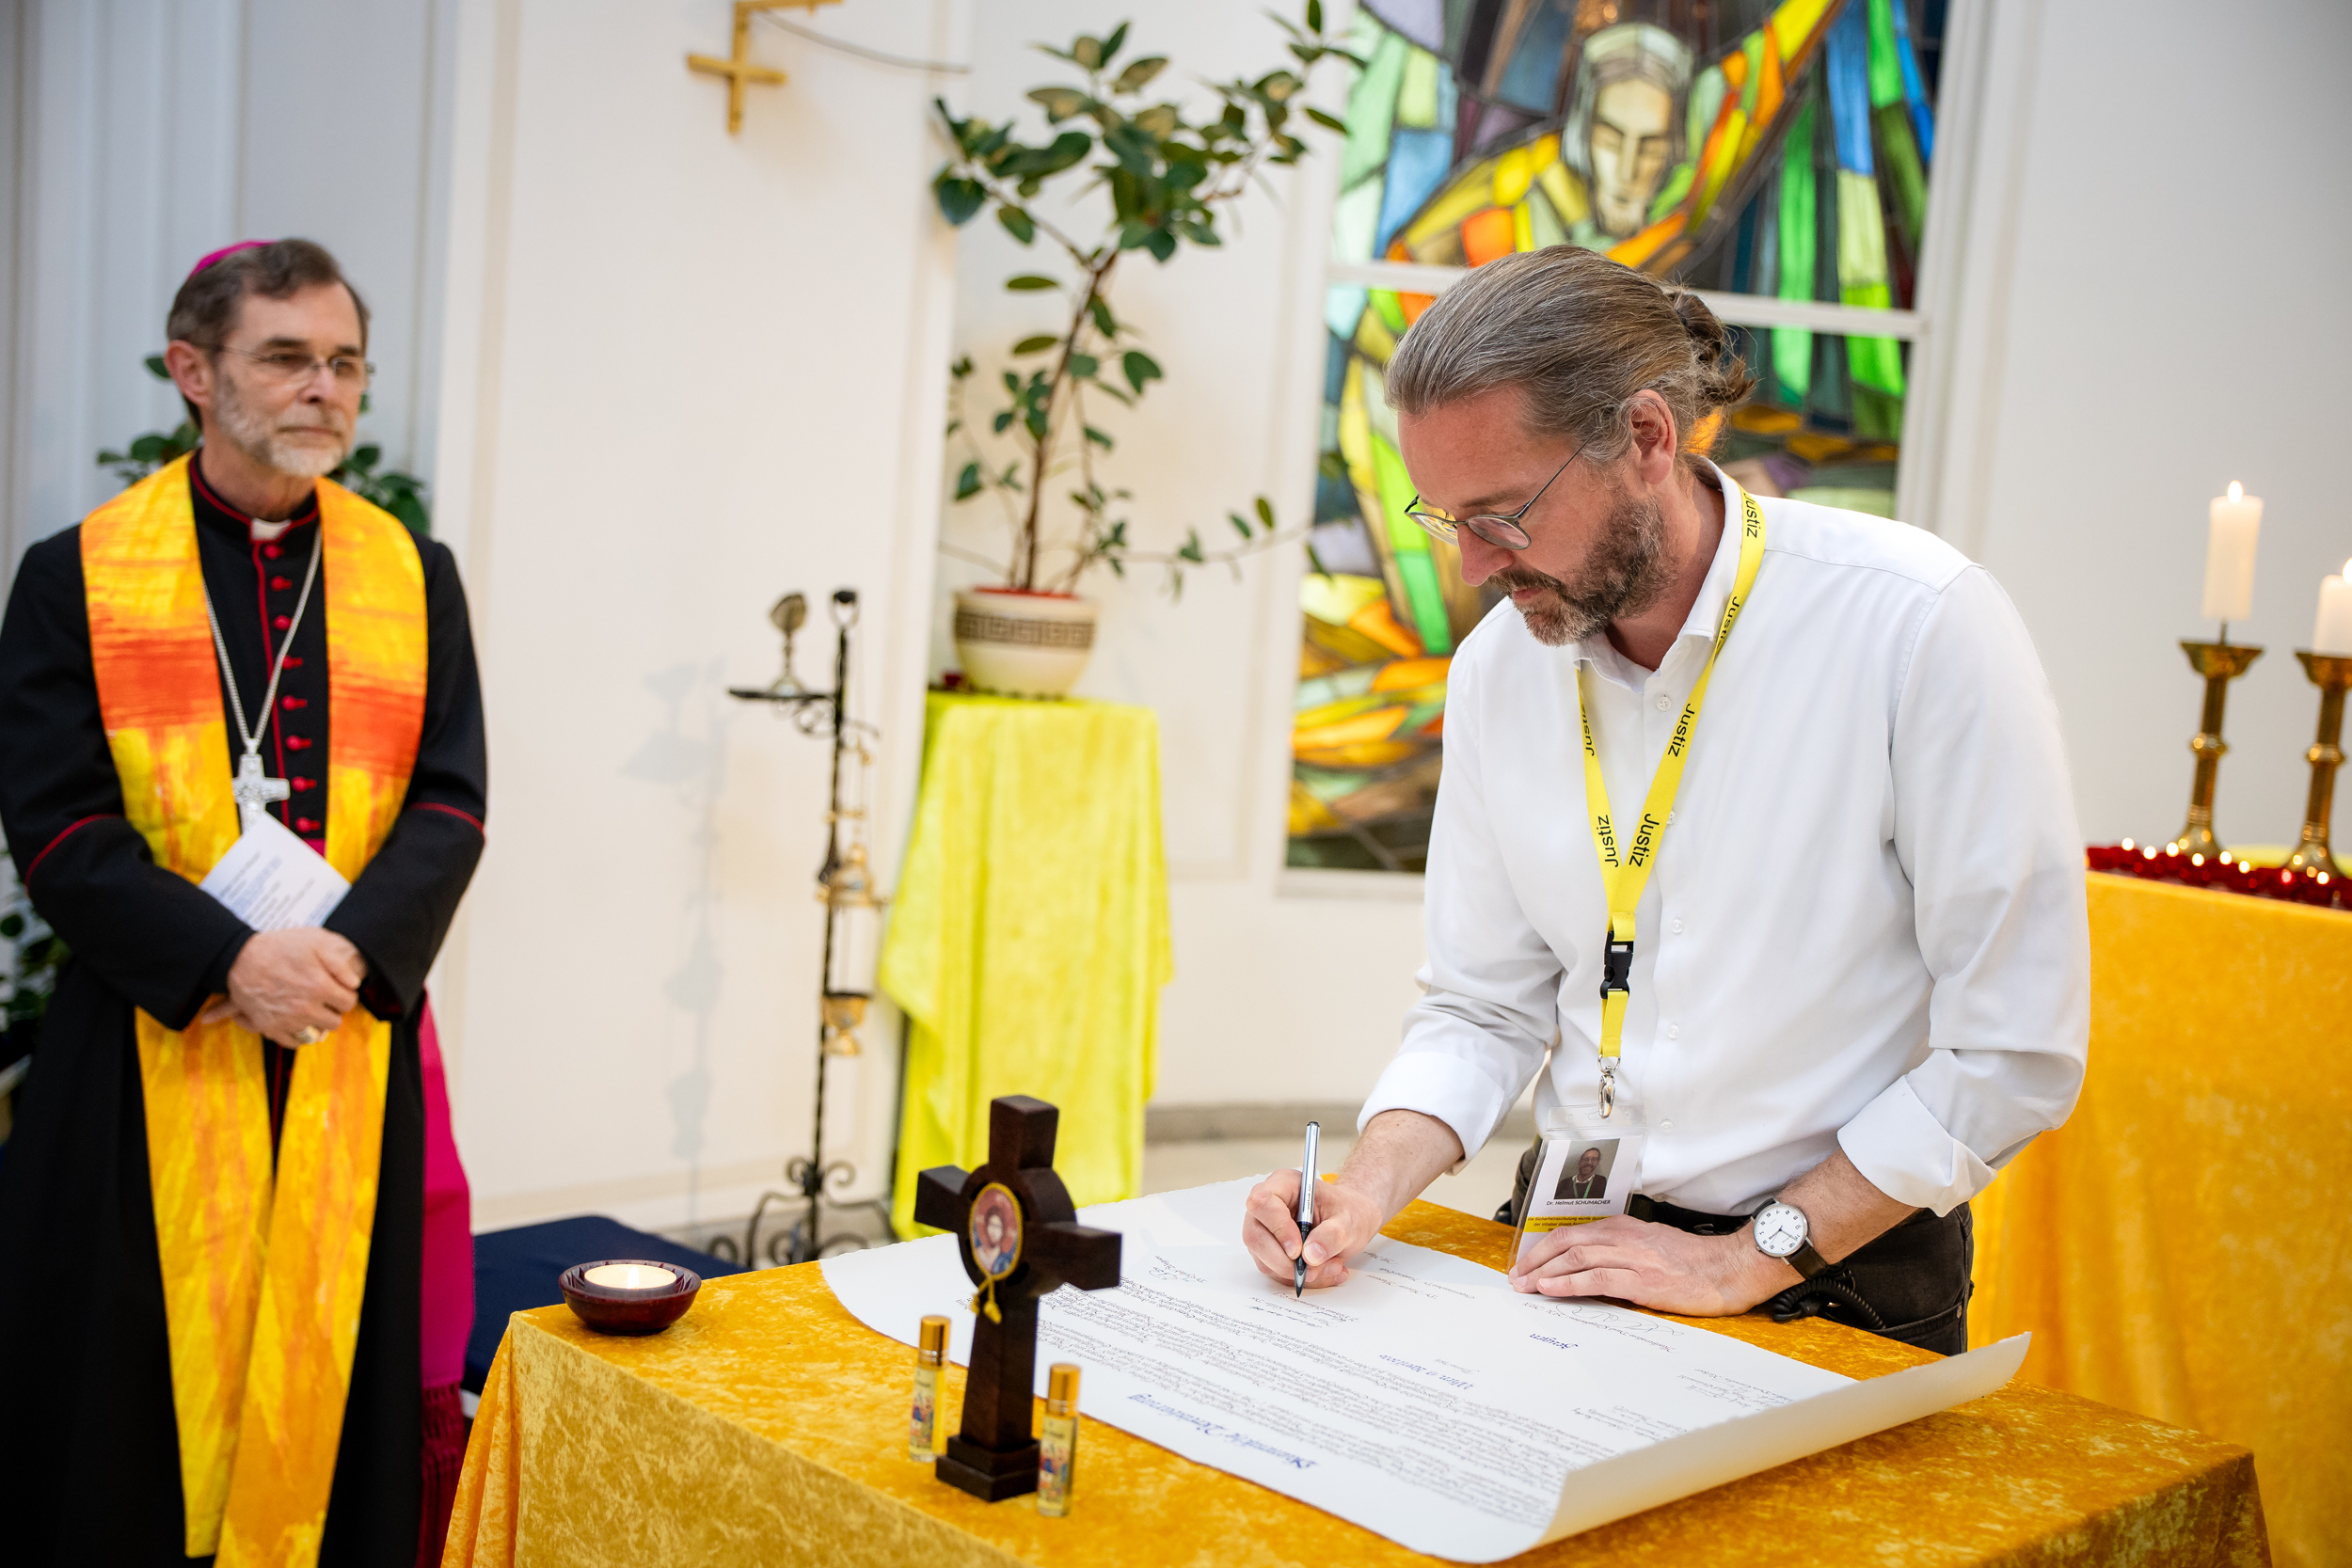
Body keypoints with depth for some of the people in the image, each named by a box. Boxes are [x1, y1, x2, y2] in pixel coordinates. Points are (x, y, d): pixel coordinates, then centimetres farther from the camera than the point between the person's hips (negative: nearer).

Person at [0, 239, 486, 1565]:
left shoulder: (416, 576, 8)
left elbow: (452, 803, 1)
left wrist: (350, 949, -16)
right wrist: (228, 961, -19)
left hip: (353, 1051, 2)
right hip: (148, 1052, -2)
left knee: (334, 1387, 8)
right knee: (136, 1394, 7)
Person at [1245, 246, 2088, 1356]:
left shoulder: (1921, 626, -15)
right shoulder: (1496, 668, 2)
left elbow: (2015, 1049, -13)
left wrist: (1747, 1260, -12)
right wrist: (1370, 1185, -8)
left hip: (1844, 1283, -3)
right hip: (1571, 1255, 4)